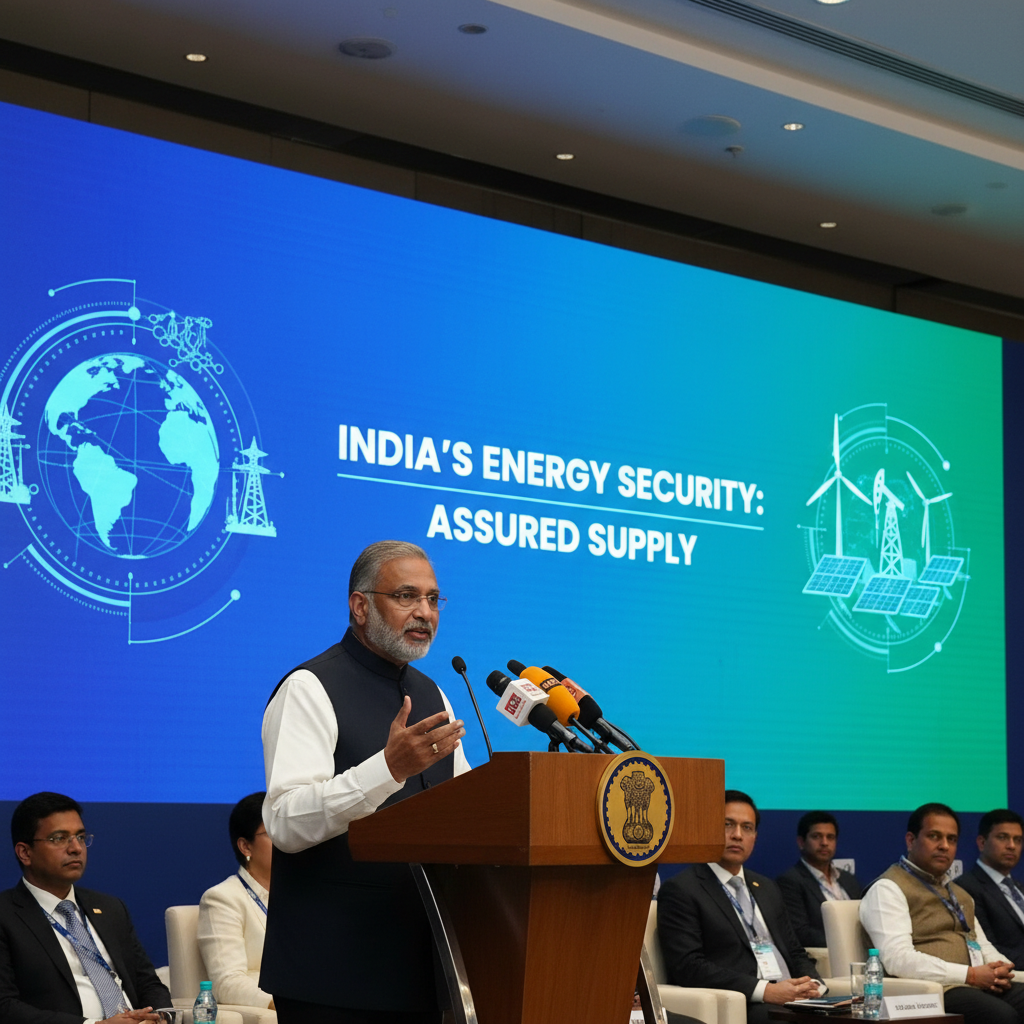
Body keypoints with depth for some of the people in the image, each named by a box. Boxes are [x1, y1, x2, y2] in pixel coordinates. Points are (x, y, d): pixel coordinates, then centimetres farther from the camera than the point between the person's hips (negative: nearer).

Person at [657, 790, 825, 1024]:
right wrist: (765, 991, -18)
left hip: (795, 1001, 7)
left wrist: (812, 985, 0)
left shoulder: (767, 888, 25)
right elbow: (688, 966, -10)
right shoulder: (680, 891, 1)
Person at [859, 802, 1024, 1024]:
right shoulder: (887, 889, 1)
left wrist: (1000, 968, 4)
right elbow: (898, 959, -12)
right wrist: (970, 975, -16)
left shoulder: (958, 893, 30)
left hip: (984, 986, 8)